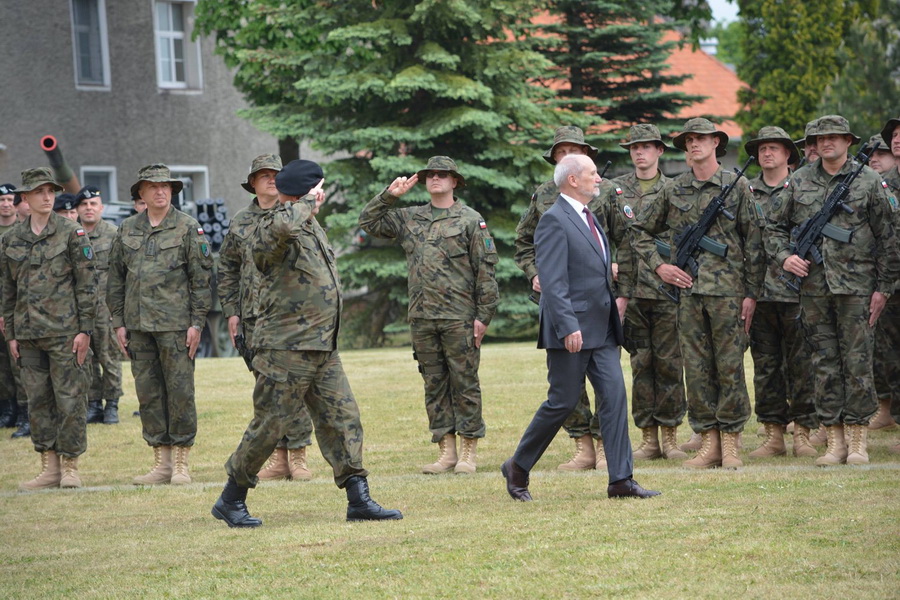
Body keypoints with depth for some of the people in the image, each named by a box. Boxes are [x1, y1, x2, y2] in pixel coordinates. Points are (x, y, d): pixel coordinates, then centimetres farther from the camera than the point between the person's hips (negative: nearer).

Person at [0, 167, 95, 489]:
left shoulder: (72, 233, -2)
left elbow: (86, 284, -4)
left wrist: (85, 330, -9)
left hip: (64, 331, -4)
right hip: (28, 334, 4)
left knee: (70, 399, -3)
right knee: (38, 401, 6)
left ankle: (70, 466, 3)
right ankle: (49, 468, 12)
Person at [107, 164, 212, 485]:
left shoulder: (188, 228, 0)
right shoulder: (126, 230, 11)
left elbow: (201, 278, -3)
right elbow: (116, 279, 15)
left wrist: (197, 322, -9)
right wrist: (119, 322, 9)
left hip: (176, 324, -4)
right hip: (138, 325, 4)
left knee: (180, 390, -3)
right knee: (148, 392, 5)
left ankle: (181, 462, 2)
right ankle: (161, 461, 12)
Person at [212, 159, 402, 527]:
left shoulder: (313, 228, 16)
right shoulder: (272, 229, -14)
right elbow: (285, 224, -40)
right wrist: (308, 202, -23)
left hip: (324, 351, 9)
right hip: (286, 349, -9)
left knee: (343, 420, 3)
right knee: (270, 425, -1)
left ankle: (359, 500, 5)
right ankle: (231, 501, 12)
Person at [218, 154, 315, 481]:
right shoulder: (240, 222, 11)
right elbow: (226, 268, 17)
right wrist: (231, 311, 9)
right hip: (254, 317, 3)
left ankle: (298, 456, -1)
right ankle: (278, 456, 11)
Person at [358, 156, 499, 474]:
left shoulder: (471, 220, 0)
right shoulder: (409, 218, 14)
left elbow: (486, 270, -3)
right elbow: (368, 222, 20)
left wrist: (484, 316, -9)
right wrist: (389, 195, 6)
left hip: (459, 317, -5)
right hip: (422, 317, 5)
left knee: (464, 383, -2)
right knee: (434, 385, 6)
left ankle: (468, 453, 2)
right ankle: (446, 451, 11)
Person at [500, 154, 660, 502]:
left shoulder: (589, 218, 17)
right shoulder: (554, 221, -12)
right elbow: (552, 281, -20)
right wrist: (568, 327, -25)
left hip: (601, 329, 8)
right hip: (571, 331, -8)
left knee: (614, 397, -1)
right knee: (562, 403, -2)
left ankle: (621, 479, -2)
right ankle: (518, 468, 14)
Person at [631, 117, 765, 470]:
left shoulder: (737, 186, 4)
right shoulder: (673, 190, 10)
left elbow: (753, 243, 3)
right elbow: (640, 232, 20)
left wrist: (752, 293, -2)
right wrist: (659, 265, 5)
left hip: (728, 290, -2)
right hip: (687, 291, 2)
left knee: (730, 366, -2)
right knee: (696, 368, 3)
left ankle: (730, 443, 4)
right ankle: (708, 442, 8)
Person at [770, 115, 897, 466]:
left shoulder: (868, 181, 3)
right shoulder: (799, 181, 9)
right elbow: (779, 229, 17)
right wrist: (784, 256, -4)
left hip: (856, 285, -3)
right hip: (813, 285, 3)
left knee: (857, 361, -3)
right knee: (824, 364, 4)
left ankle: (858, 441, 3)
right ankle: (834, 442, 9)